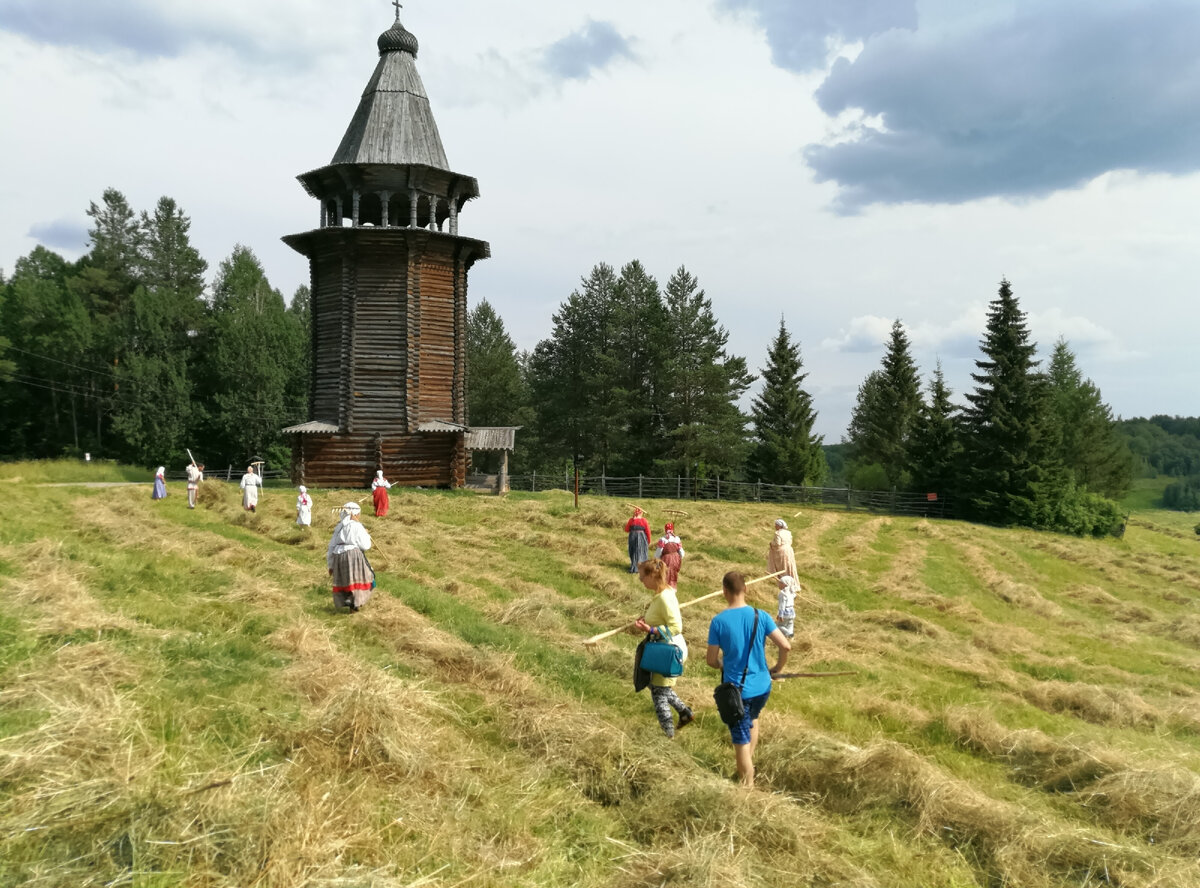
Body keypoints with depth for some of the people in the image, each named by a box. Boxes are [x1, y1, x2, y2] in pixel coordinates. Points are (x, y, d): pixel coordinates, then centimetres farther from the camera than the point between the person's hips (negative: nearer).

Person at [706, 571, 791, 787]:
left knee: (741, 741, 9)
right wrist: (777, 669, 8)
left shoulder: (718, 621, -13)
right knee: (752, 719, 34)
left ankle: (747, 785, 18)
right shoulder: (761, 616, -7)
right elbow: (785, 646, -10)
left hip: (736, 689, -4)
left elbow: (711, 660, -7)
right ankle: (749, 761, 46)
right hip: (762, 686, 4)